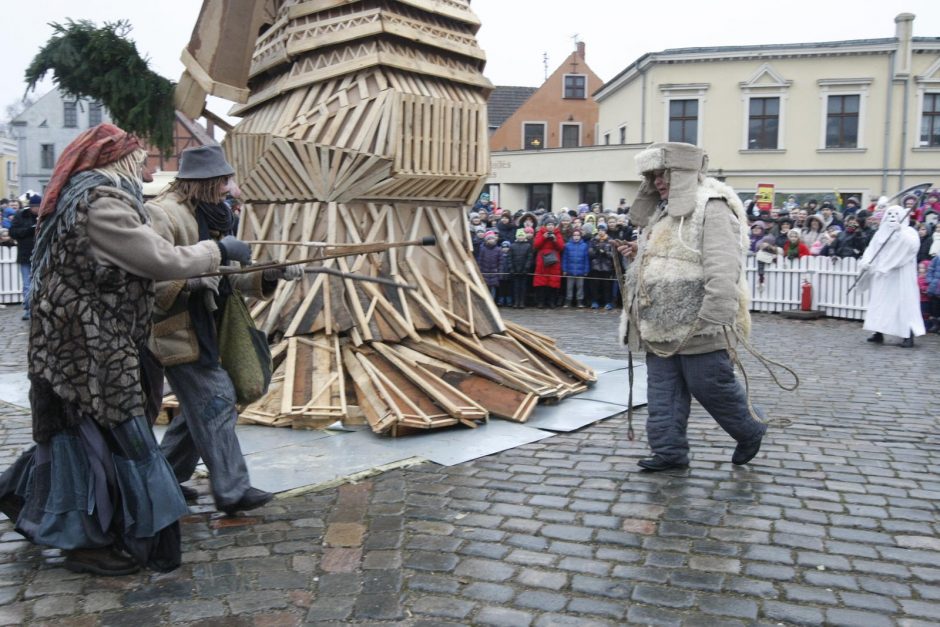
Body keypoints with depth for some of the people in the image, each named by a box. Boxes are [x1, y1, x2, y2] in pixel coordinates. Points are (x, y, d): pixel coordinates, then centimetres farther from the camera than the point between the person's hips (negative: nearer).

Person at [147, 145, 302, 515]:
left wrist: (271, 273, -3)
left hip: (204, 330, 10)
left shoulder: (214, 218, 13)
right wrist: (190, 280, -32)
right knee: (215, 403, -9)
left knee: (197, 407, 15)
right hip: (177, 332, -9)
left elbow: (234, 275, 12)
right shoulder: (162, 215, -15)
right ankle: (231, 491, -4)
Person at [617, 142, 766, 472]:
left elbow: (722, 270, -22)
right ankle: (669, 450, 18)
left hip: (696, 326, -9)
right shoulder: (665, 211, 18)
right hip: (662, 326, 9)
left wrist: (714, 320, -27)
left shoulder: (712, 208, -13)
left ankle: (750, 432, 26)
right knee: (663, 390, 9)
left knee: (710, 386, 2)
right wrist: (641, 253, 12)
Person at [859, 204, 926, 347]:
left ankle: (909, 336, -8)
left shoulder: (909, 231, 2)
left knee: (903, 302, -8)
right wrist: (865, 262, -13)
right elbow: (871, 248, 4)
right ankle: (878, 332, 9)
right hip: (881, 274, 4)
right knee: (879, 302, 4)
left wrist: (900, 231, -27)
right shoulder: (880, 232, 14)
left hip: (900, 275, -4)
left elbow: (912, 245, -18)